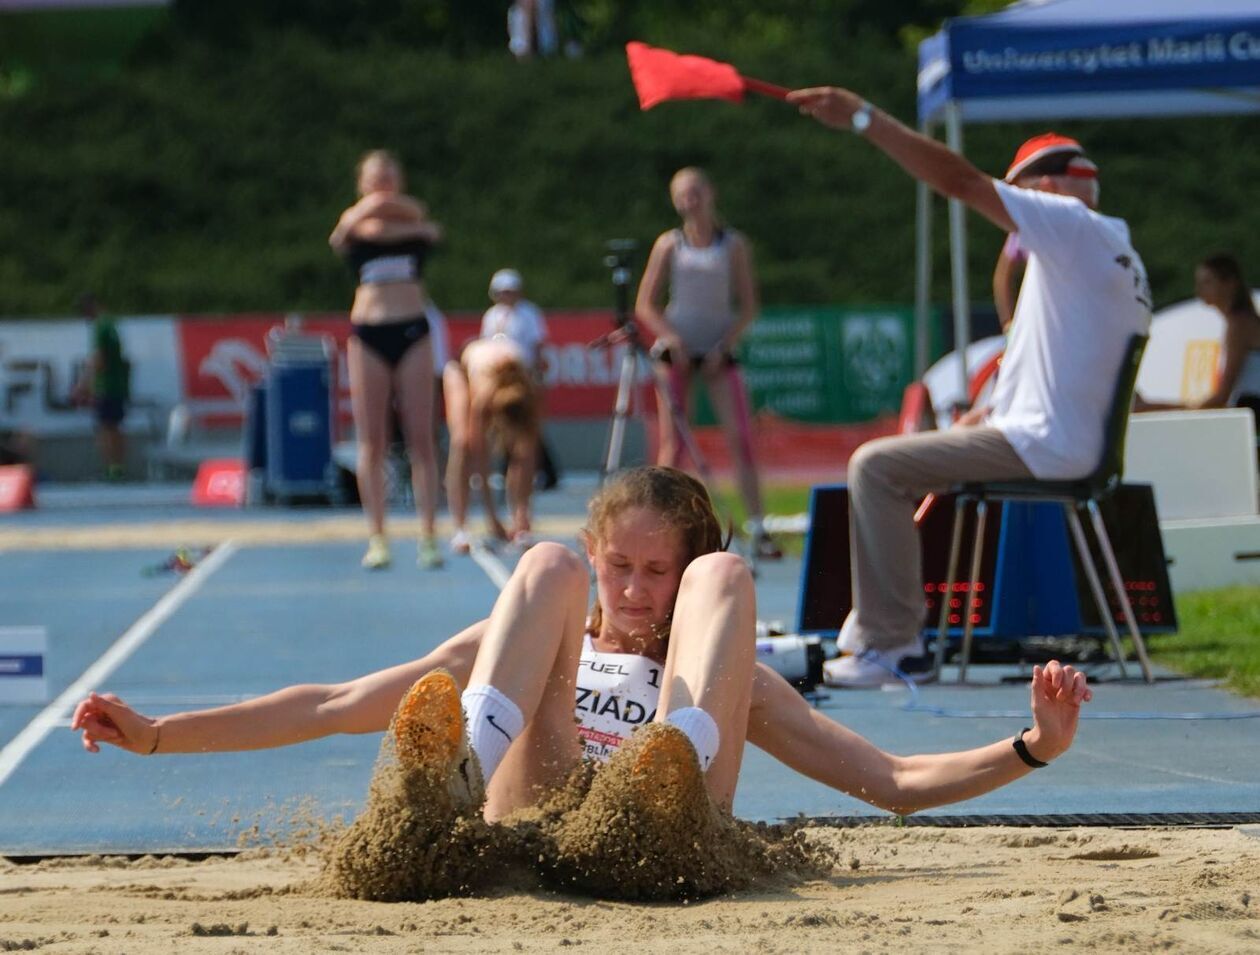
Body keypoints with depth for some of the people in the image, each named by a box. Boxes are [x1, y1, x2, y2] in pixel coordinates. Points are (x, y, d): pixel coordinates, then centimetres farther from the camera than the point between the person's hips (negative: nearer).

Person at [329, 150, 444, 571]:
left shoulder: (419, 223, 11)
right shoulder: (350, 224, 10)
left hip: (413, 331, 0)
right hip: (367, 333, 0)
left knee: (421, 439, -3)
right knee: (371, 441, -1)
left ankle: (428, 535, -2)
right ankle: (377, 537, 2)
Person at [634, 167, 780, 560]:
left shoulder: (733, 244, 2)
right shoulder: (669, 245, 2)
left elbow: (748, 306, 2)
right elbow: (644, 305, 3)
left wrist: (724, 346, -9)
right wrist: (671, 337, -12)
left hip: (719, 350, 0)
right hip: (676, 349, 0)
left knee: (741, 438, -9)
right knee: (673, 442, -5)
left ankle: (758, 527, -8)